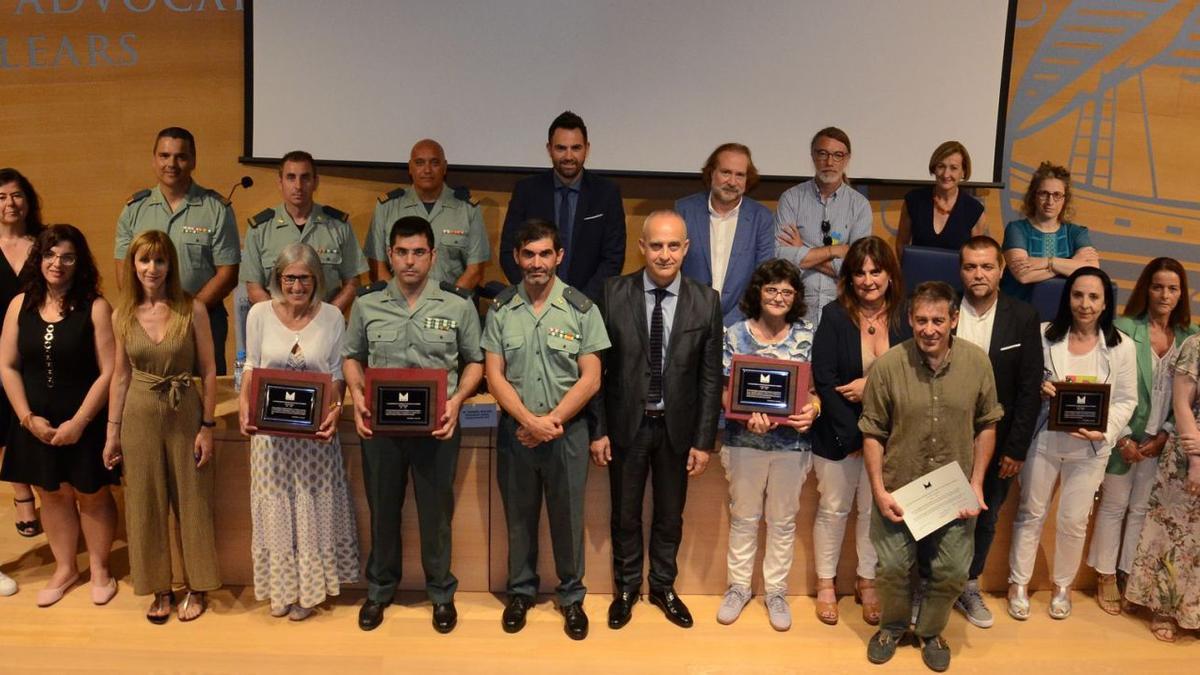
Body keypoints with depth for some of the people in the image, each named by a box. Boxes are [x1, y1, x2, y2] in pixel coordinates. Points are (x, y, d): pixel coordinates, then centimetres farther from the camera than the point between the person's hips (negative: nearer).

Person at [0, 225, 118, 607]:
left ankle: (99, 569, 29)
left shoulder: (94, 308, -12)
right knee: (51, 494, 16)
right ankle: (65, 569, 34)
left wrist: (79, 422, -14)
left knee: (92, 494, 10)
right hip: (37, 424, 4)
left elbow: (108, 371, -13)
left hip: (85, 423, -3)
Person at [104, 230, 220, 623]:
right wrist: (113, 431, 6)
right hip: (139, 417, 3)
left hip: (186, 415, -3)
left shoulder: (192, 310, -8)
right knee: (146, 505, 10)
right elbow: (121, 376, 7)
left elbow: (209, 371, -5)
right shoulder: (123, 315, 1)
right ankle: (159, 590, 26)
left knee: (192, 503, 8)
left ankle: (197, 588, 24)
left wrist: (207, 426, -8)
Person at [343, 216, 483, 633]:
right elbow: (352, 357, 12)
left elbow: (475, 361, 4)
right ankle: (379, 590, 35)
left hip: (437, 425, -1)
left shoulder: (458, 304, -4)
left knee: (436, 512, 9)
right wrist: (357, 397, -5)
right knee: (382, 509, 15)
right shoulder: (367, 302, 1)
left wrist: (457, 399, -12)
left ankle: (441, 594, 29)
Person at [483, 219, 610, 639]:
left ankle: (572, 596, 27)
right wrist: (530, 421, -14)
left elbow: (590, 379, -6)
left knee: (568, 517, 9)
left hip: (566, 430, -1)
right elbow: (494, 376, -3)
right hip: (515, 430, 1)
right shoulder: (501, 309, 0)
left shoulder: (581, 308, -4)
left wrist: (551, 422, -13)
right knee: (519, 517, 14)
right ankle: (521, 592, 32)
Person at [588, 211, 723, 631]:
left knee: (670, 516, 16)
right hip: (626, 424, 0)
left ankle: (663, 587, 38)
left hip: (677, 427, 1)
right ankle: (626, 588, 36)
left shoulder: (706, 301, -6)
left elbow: (710, 377, -4)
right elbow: (597, 368, -4)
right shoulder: (613, 294, -8)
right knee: (625, 515, 15)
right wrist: (598, 429, -5)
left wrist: (704, 440, -4)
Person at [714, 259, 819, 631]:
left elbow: (815, 388, 1)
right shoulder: (736, 334, -4)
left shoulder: (806, 336, -1)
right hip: (744, 441, 0)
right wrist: (748, 415, -22)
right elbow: (725, 391, -4)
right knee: (743, 517, 13)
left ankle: (776, 591, 29)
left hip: (791, 443, 1)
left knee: (783, 520, 13)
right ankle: (738, 586, 30)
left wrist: (812, 410, -21)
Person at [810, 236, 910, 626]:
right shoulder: (834, 316, -8)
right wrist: (853, 433, -15)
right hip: (839, 434, -1)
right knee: (833, 509, 11)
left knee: (874, 510, 13)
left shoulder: (905, 320, -4)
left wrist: (872, 386, -18)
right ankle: (826, 584, 28)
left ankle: (867, 583, 32)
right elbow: (823, 378, -12)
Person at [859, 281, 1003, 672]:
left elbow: (986, 426, 1)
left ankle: (931, 632, 39)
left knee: (951, 573, 13)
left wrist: (977, 483, -3)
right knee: (893, 568, 13)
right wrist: (879, 490, -11)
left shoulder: (977, 362, -9)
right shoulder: (887, 366, -15)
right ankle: (892, 626, 41)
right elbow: (872, 433, -7)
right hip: (899, 491, -1)